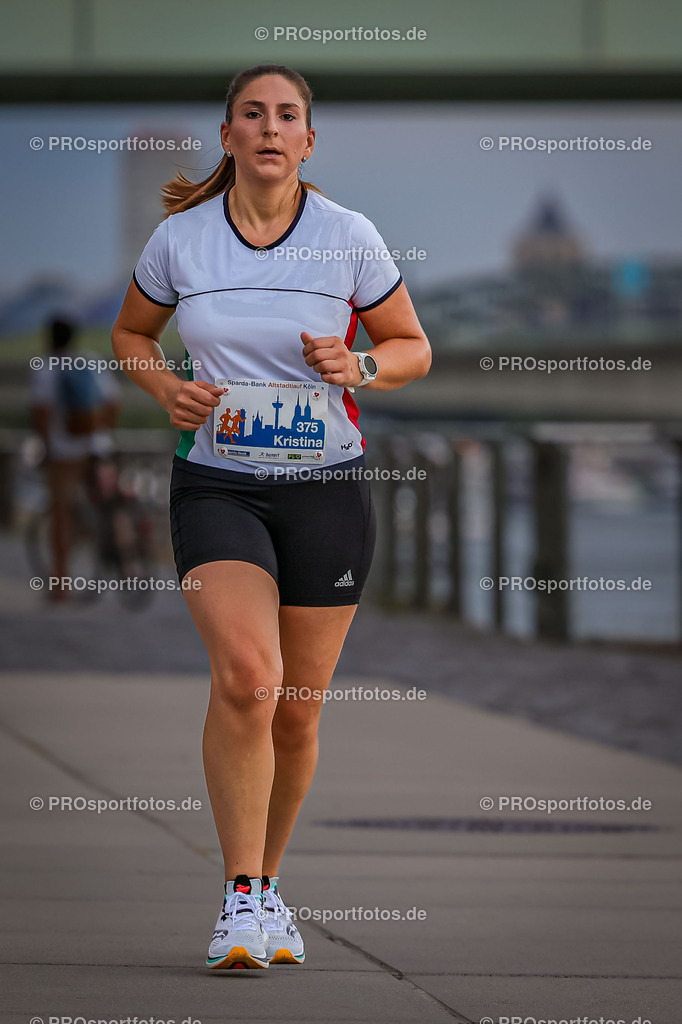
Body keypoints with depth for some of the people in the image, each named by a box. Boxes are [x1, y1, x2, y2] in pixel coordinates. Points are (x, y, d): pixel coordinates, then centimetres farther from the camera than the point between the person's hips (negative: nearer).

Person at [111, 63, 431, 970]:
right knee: (246, 675, -24)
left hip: (327, 488, 1)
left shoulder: (350, 239, -2)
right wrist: (164, 387, -4)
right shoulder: (180, 239, 0)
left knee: (296, 712, 5)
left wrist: (359, 367, -12)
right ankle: (241, 897, -17)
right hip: (216, 486, -1)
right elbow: (129, 333, 17)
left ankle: (267, 882, 29)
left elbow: (413, 348, 9)